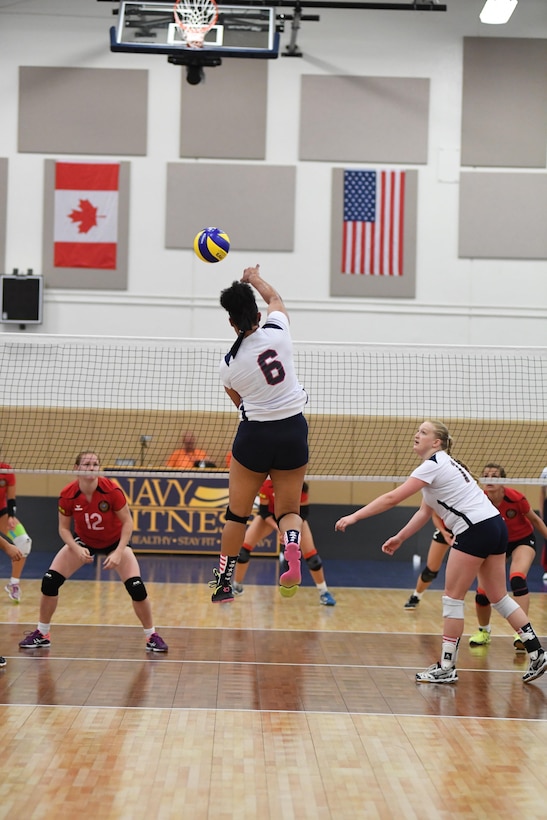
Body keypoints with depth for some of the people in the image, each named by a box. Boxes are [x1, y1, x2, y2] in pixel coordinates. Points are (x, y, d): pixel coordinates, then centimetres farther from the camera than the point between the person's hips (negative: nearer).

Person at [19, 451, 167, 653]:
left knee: (136, 587, -16)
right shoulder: (67, 495, -24)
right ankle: (41, 634, 10)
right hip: (83, 541, 2)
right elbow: (64, 528, -11)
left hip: (114, 542, -2)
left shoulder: (112, 490, -29)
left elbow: (127, 522, -19)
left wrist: (118, 553, -27)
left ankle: (151, 636, 5)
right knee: (49, 581, -10)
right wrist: (77, 549, -28)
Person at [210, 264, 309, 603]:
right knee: (289, 509, 11)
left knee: (237, 512, 13)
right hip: (294, 432, 2)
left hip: (255, 435, -2)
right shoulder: (278, 330, -9)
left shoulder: (229, 364, -11)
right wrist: (255, 278, 33)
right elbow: (276, 298, 15)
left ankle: (224, 582, 18)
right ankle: (293, 550, -20)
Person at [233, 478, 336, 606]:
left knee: (311, 555, -12)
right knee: (243, 548, -13)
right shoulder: (266, 485, -34)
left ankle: (323, 592, 8)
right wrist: (278, 528, -36)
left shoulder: (302, 487, -34)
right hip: (270, 515, 0)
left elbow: (304, 512, -19)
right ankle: (237, 587, 7)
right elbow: (264, 512, -22)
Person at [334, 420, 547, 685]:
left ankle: (447, 668, 1)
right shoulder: (441, 464, 19)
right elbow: (425, 511, 21)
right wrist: (400, 538, 15)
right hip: (495, 525, 9)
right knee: (498, 597, 13)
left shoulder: (433, 465, -11)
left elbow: (392, 498, -16)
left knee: (452, 597, -2)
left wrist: (354, 516, -13)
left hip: (476, 529, -9)